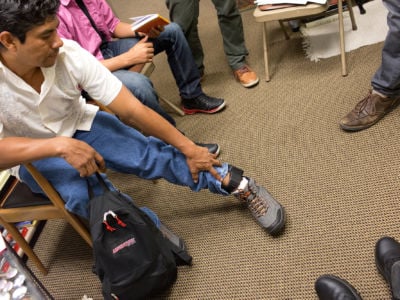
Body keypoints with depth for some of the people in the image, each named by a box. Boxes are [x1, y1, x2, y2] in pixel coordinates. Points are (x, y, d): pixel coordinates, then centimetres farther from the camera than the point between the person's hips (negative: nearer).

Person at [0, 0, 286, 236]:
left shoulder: (69, 54, -26)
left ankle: (234, 183, -10)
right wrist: (58, 145, -46)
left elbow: (132, 109, -25)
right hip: (30, 154, -1)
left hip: (77, 125, 1)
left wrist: (189, 148, -23)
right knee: (82, 193, -32)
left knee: (150, 153, -21)